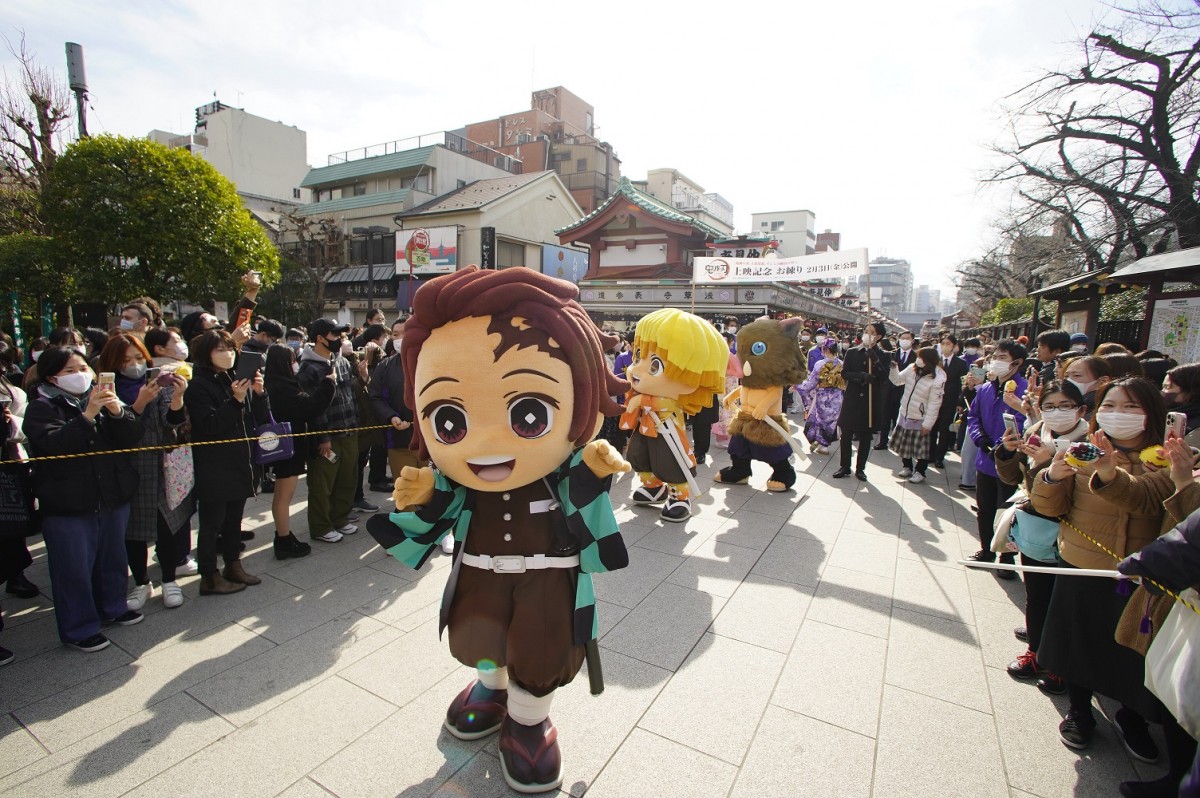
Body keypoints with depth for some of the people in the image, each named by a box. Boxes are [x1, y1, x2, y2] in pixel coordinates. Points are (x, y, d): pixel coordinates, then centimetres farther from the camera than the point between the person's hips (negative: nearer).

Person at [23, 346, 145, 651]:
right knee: (74, 568, 4)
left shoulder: (103, 399, 9)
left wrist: (118, 412, -19)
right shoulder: (42, 408, -6)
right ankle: (79, 628, 19)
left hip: (114, 497, 5)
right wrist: (87, 416, -31)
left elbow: (133, 437, -1)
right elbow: (51, 444, -23)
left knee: (112, 557, 18)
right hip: (67, 505, -5)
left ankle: (112, 606, 37)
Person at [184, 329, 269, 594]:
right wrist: (236, 400, -27)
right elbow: (210, 426, -18)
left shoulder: (239, 379, 10)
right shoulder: (199, 385, -9)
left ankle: (233, 566, 31)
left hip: (240, 463, 6)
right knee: (212, 523, 4)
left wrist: (258, 393, -10)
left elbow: (260, 419, 6)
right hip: (214, 469, -6)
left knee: (234, 519, 17)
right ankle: (210, 578, 15)